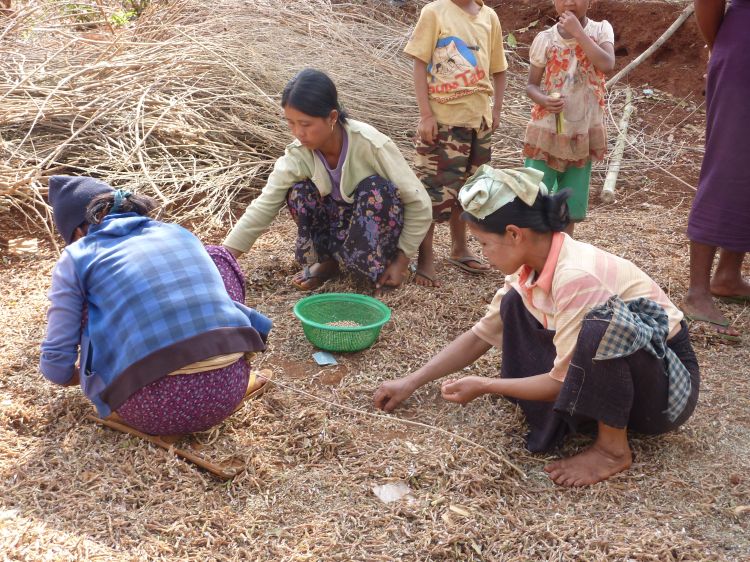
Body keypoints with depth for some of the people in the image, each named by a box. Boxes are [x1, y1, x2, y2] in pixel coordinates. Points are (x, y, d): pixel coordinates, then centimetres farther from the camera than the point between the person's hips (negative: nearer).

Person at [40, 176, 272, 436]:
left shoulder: (77, 257, 8)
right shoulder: (180, 233, 19)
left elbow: (57, 361, 9)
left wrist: (78, 377, 33)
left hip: (157, 409, -3)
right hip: (229, 389, 3)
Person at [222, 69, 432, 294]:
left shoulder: (371, 145, -29)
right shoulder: (298, 155, -19)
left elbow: (419, 202, -22)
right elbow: (263, 207, -21)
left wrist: (401, 261, -19)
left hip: (379, 235, -3)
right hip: (339, 229, 3)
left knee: (377, 189, -32)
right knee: (299, 191, -21)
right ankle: (328, 260, -2)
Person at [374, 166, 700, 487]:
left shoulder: (576, 276, -30)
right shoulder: (532, 267, -5)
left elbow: (562, 379, -24)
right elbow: (481, 336, 6)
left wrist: (483, 386, -14)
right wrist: (411, 383, 5)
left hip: (668, 383, -8)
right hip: (606, 369, 8)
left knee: (601, 323, -38)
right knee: (515, 304, 1)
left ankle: (613, 448, -15)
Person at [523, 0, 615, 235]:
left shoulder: (601, 30, -4)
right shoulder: (545, 39, -5)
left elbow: (607, 65, -23)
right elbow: (531, 85, 1)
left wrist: (578, 32, -22)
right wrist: (544, 100, -21)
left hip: (583, 133, 1)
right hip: (547, 131, -1)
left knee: (568, 207, 11)